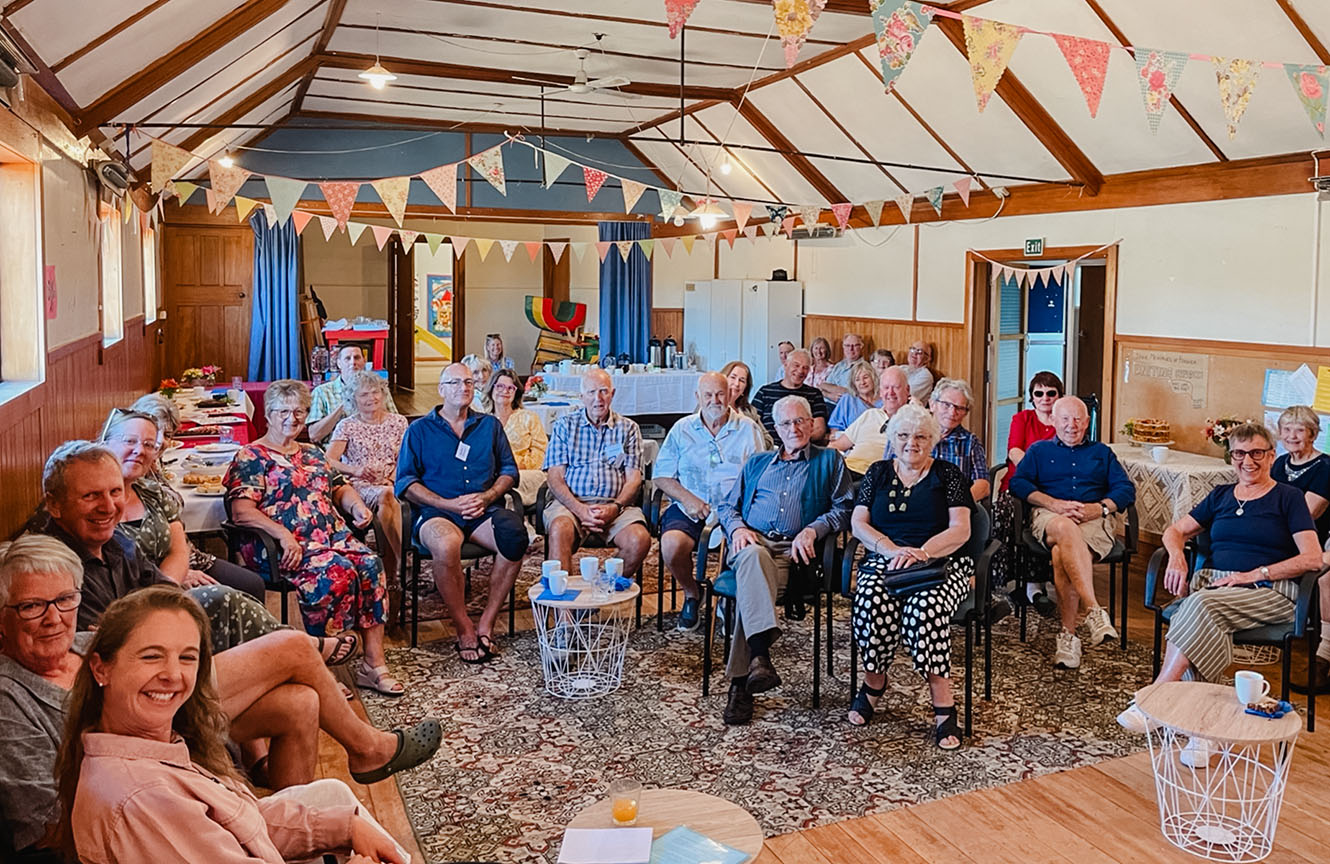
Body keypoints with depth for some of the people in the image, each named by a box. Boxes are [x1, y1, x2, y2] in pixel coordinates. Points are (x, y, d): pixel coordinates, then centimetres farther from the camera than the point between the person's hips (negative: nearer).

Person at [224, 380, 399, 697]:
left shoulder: (313, 454, 25)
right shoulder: (251, 457, 5)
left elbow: (340, 487, 31)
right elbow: (241, 512, -8)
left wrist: (356, 505, 6)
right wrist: (283, 534, -22)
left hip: (333, 536, 6)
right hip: (283, 547, -6)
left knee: (370, 564, -23)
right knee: (338, 572, -33)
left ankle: (374, 663, -23)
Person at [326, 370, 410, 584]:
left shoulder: (398, 422, 13)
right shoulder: (347, 426, 7)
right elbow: (329, 461, -3)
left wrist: (393, 477, -11)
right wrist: (355, 470, -21)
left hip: (391, 484, 2)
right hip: (359, 486, -2)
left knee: (387, 498, -36)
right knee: (385, 496, -36)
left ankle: (389, 567, -34)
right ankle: (402, 561, -38)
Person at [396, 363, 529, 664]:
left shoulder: (490, 425, 20)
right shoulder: (420, 429, 12)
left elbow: (509, 470, 17)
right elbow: (406, 482, 4)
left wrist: (487, 496, -4)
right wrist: (450, 504, -9)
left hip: (484, 509, 2)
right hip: (438, 512, -2)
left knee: (515, 535, -32)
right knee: (446, 545, -38)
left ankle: (486, 624, -19)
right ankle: (464, 630, -21)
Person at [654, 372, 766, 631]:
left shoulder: (749, 429, 9)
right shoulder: (682, 429, 11)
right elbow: (662, 476, 8)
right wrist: (688, 498, -10)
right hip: (689, 510, 1)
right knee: (671, 545, -30)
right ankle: (691, 594, 5)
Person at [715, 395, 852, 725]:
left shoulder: (830, 461, 22)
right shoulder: (757, 463, 31)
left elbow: (843, 509, 9)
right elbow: (727, 506, 25)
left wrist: (812, 530, -8)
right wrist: (738, 528, 2)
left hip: (793, 550, -2)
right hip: (751, 539, 2)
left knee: (751, 585, -34)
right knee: (753, 557, -38)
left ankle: (740, 683, -37)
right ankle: (760, 653, -52)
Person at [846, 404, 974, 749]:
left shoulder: (949, 476, 9)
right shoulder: (878, 473, 17)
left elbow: (960, 529, -2)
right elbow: (858, 523, 7)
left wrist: (921, 552, -19)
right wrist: (893, 550, -12)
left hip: (941, 563, -2)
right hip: (884, 560, 2)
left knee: (925, 607, -35)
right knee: (872, 601, -32)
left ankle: (943, 705, -27)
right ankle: (874, 682, -8)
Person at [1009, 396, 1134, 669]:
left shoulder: (1101, 452, 28)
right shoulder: (1038, 450, 25)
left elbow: (1126, 490, 15)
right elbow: (1018, 483, 7)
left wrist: (1099, 508, -6)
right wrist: (1055, 504, -9)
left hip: (1096, 519, 1)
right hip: (1050, 517, -1)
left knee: (1062, 554, -35)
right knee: (1065, 528, -41)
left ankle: (1068, 634, -36)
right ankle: (1093, 609, -49)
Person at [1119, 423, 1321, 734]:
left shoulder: (1288, 497, 7)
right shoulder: (1221, 495, 21)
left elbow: (1312, 558, -4)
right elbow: (1175, 531, 22)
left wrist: (1254, 574, -13)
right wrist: (1177, 555, -2)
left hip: (1268, 592, -4)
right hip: (1212, 581, 4)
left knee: (1201, 604, -34)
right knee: (1190, 611, -33)